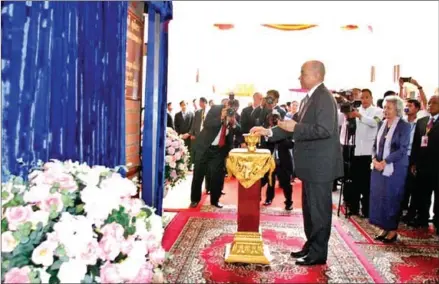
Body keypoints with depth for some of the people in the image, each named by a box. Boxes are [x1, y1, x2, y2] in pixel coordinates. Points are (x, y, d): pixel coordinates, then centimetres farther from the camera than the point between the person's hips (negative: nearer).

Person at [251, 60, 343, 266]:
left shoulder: (324, 97, -17)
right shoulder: (310, 98, 14)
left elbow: (325, 130, -26)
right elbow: (297, 125, 16)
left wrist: (295, 128, -22)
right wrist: (268, 131, 8)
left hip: (320, 165, -10)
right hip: (311, 165, 10)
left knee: (319, 209, 1)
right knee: (310, 208, 18)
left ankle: (318, 253, 12)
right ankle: (310, 246, 31)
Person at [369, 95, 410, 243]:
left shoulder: (404, 126, -7)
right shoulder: (382, 124, 10)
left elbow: (402, 149, -13)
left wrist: (385, 162, -17)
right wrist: (374, 159, -5)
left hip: (394, 168, -6)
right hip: (378, 167, 6)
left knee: (392, 198, 2)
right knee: (378, 197, 7)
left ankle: (392, 230, 14)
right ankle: (384, 228, 19)